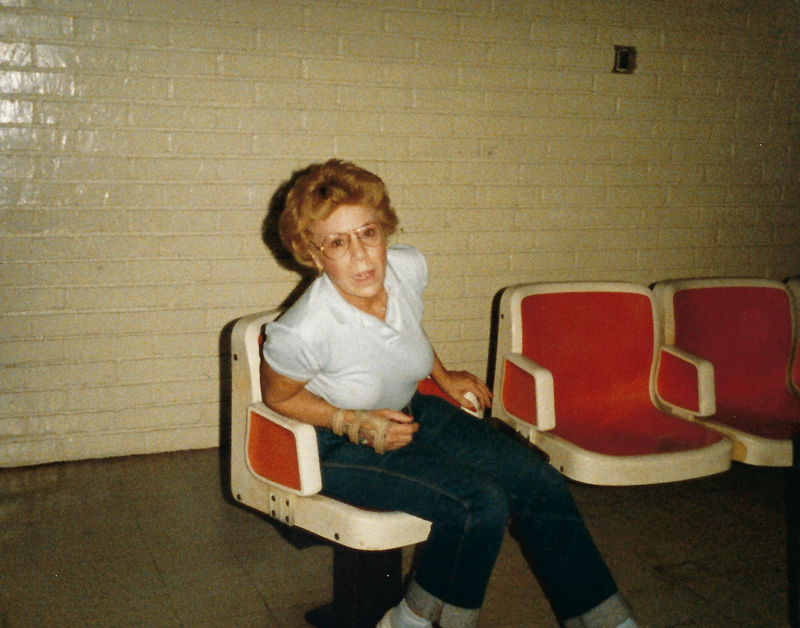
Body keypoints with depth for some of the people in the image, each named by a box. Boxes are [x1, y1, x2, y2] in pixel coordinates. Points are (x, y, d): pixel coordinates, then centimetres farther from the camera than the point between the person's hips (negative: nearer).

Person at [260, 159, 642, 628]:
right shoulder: (302, 332, -31)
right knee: (481, 506, -25)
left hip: (410, 413, 6)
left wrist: (443, 377, 15)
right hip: (340, 447, -6)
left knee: (541, 486, -4)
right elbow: (278, 396, -11)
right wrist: (356, 424, -22)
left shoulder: (409, 268, -14)